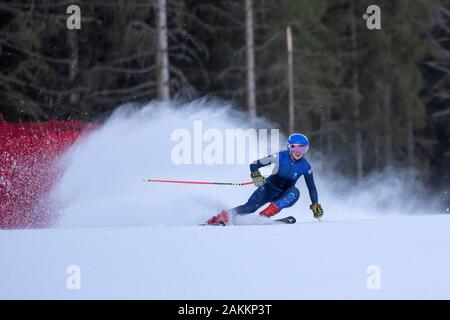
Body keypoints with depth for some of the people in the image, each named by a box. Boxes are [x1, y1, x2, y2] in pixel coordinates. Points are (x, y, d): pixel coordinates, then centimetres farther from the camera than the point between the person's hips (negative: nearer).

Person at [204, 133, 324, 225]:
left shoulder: (305, 167, -12)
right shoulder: (280, 157, -18)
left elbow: (312, 188, -1)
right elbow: (254, 165, -15)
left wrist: (316, 206, -11)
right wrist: (256, 175, -35)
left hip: (284, 196, 2)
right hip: (269, 189, -2)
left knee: (295, 192, -32)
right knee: (251, 206, -28)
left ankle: (265, 215, -39)